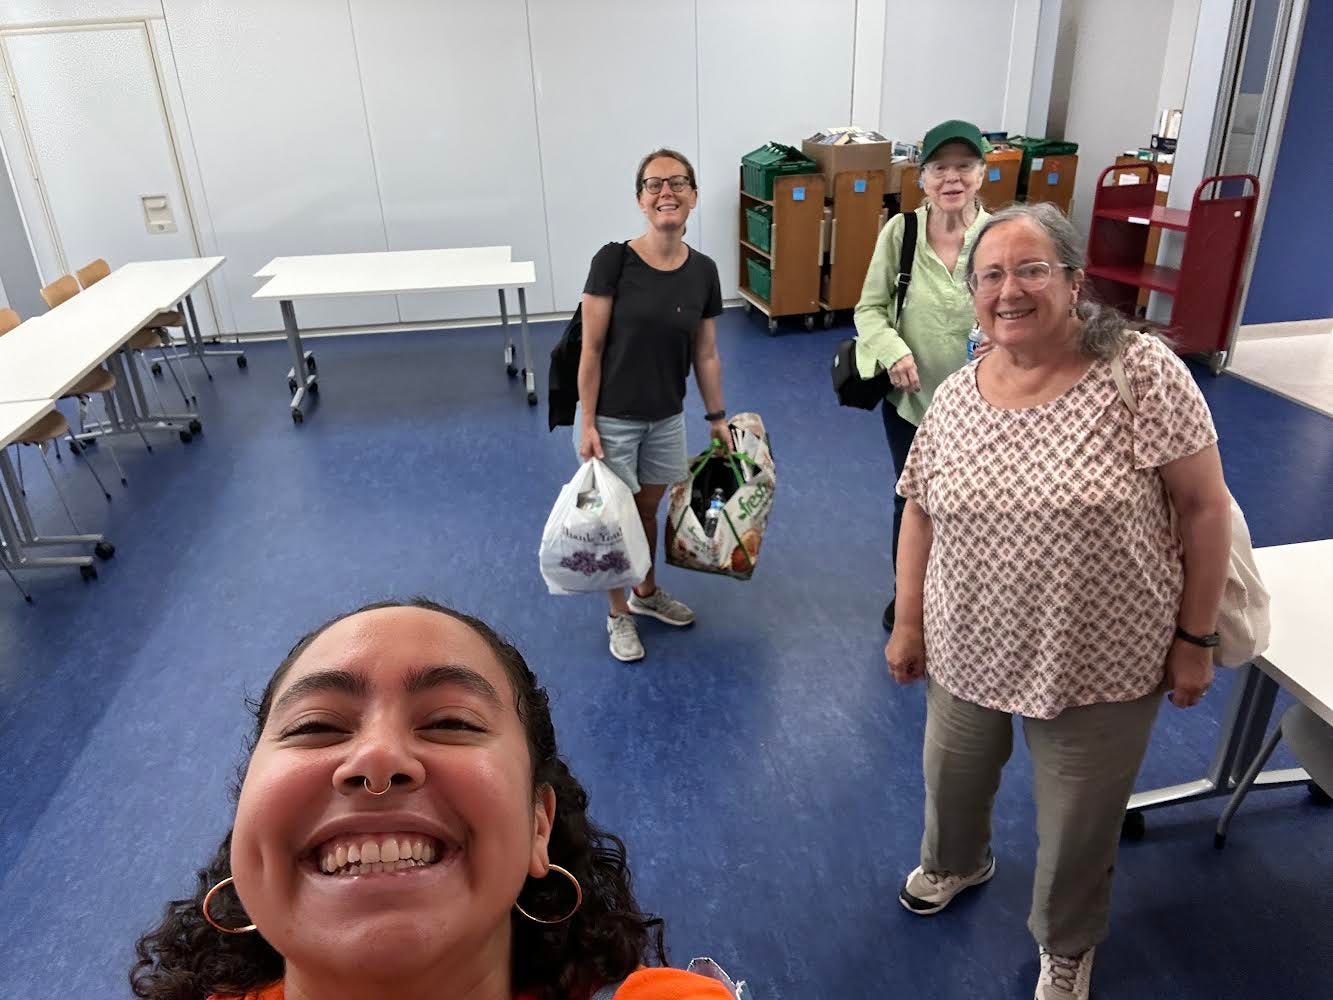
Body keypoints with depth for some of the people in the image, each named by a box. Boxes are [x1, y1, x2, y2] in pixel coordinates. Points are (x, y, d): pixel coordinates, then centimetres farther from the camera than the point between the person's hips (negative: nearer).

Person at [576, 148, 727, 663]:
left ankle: (647, 593, 45)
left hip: (667, 418, 4)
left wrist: (718, 417, 10)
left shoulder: (703, 271, -3)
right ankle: (618, 614, 31)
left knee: (649, 509, 21)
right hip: (612, 418, -4)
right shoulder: (613, 261, -16)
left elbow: (705, 353, 6)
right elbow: (591, 348, -14)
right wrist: (587, 423, -15)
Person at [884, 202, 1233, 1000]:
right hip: (969, 649, 4)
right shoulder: (954, 398, -4)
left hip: (1100, 663, -3)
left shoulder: (1142, 371, -17)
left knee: (1079, 826, 16)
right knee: (952, 779, 26)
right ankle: (956, 862, 61)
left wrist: (1194, 638, -9)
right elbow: (921, 514, 4)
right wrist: (908, 622, 6)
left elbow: (1205, 506, -12)